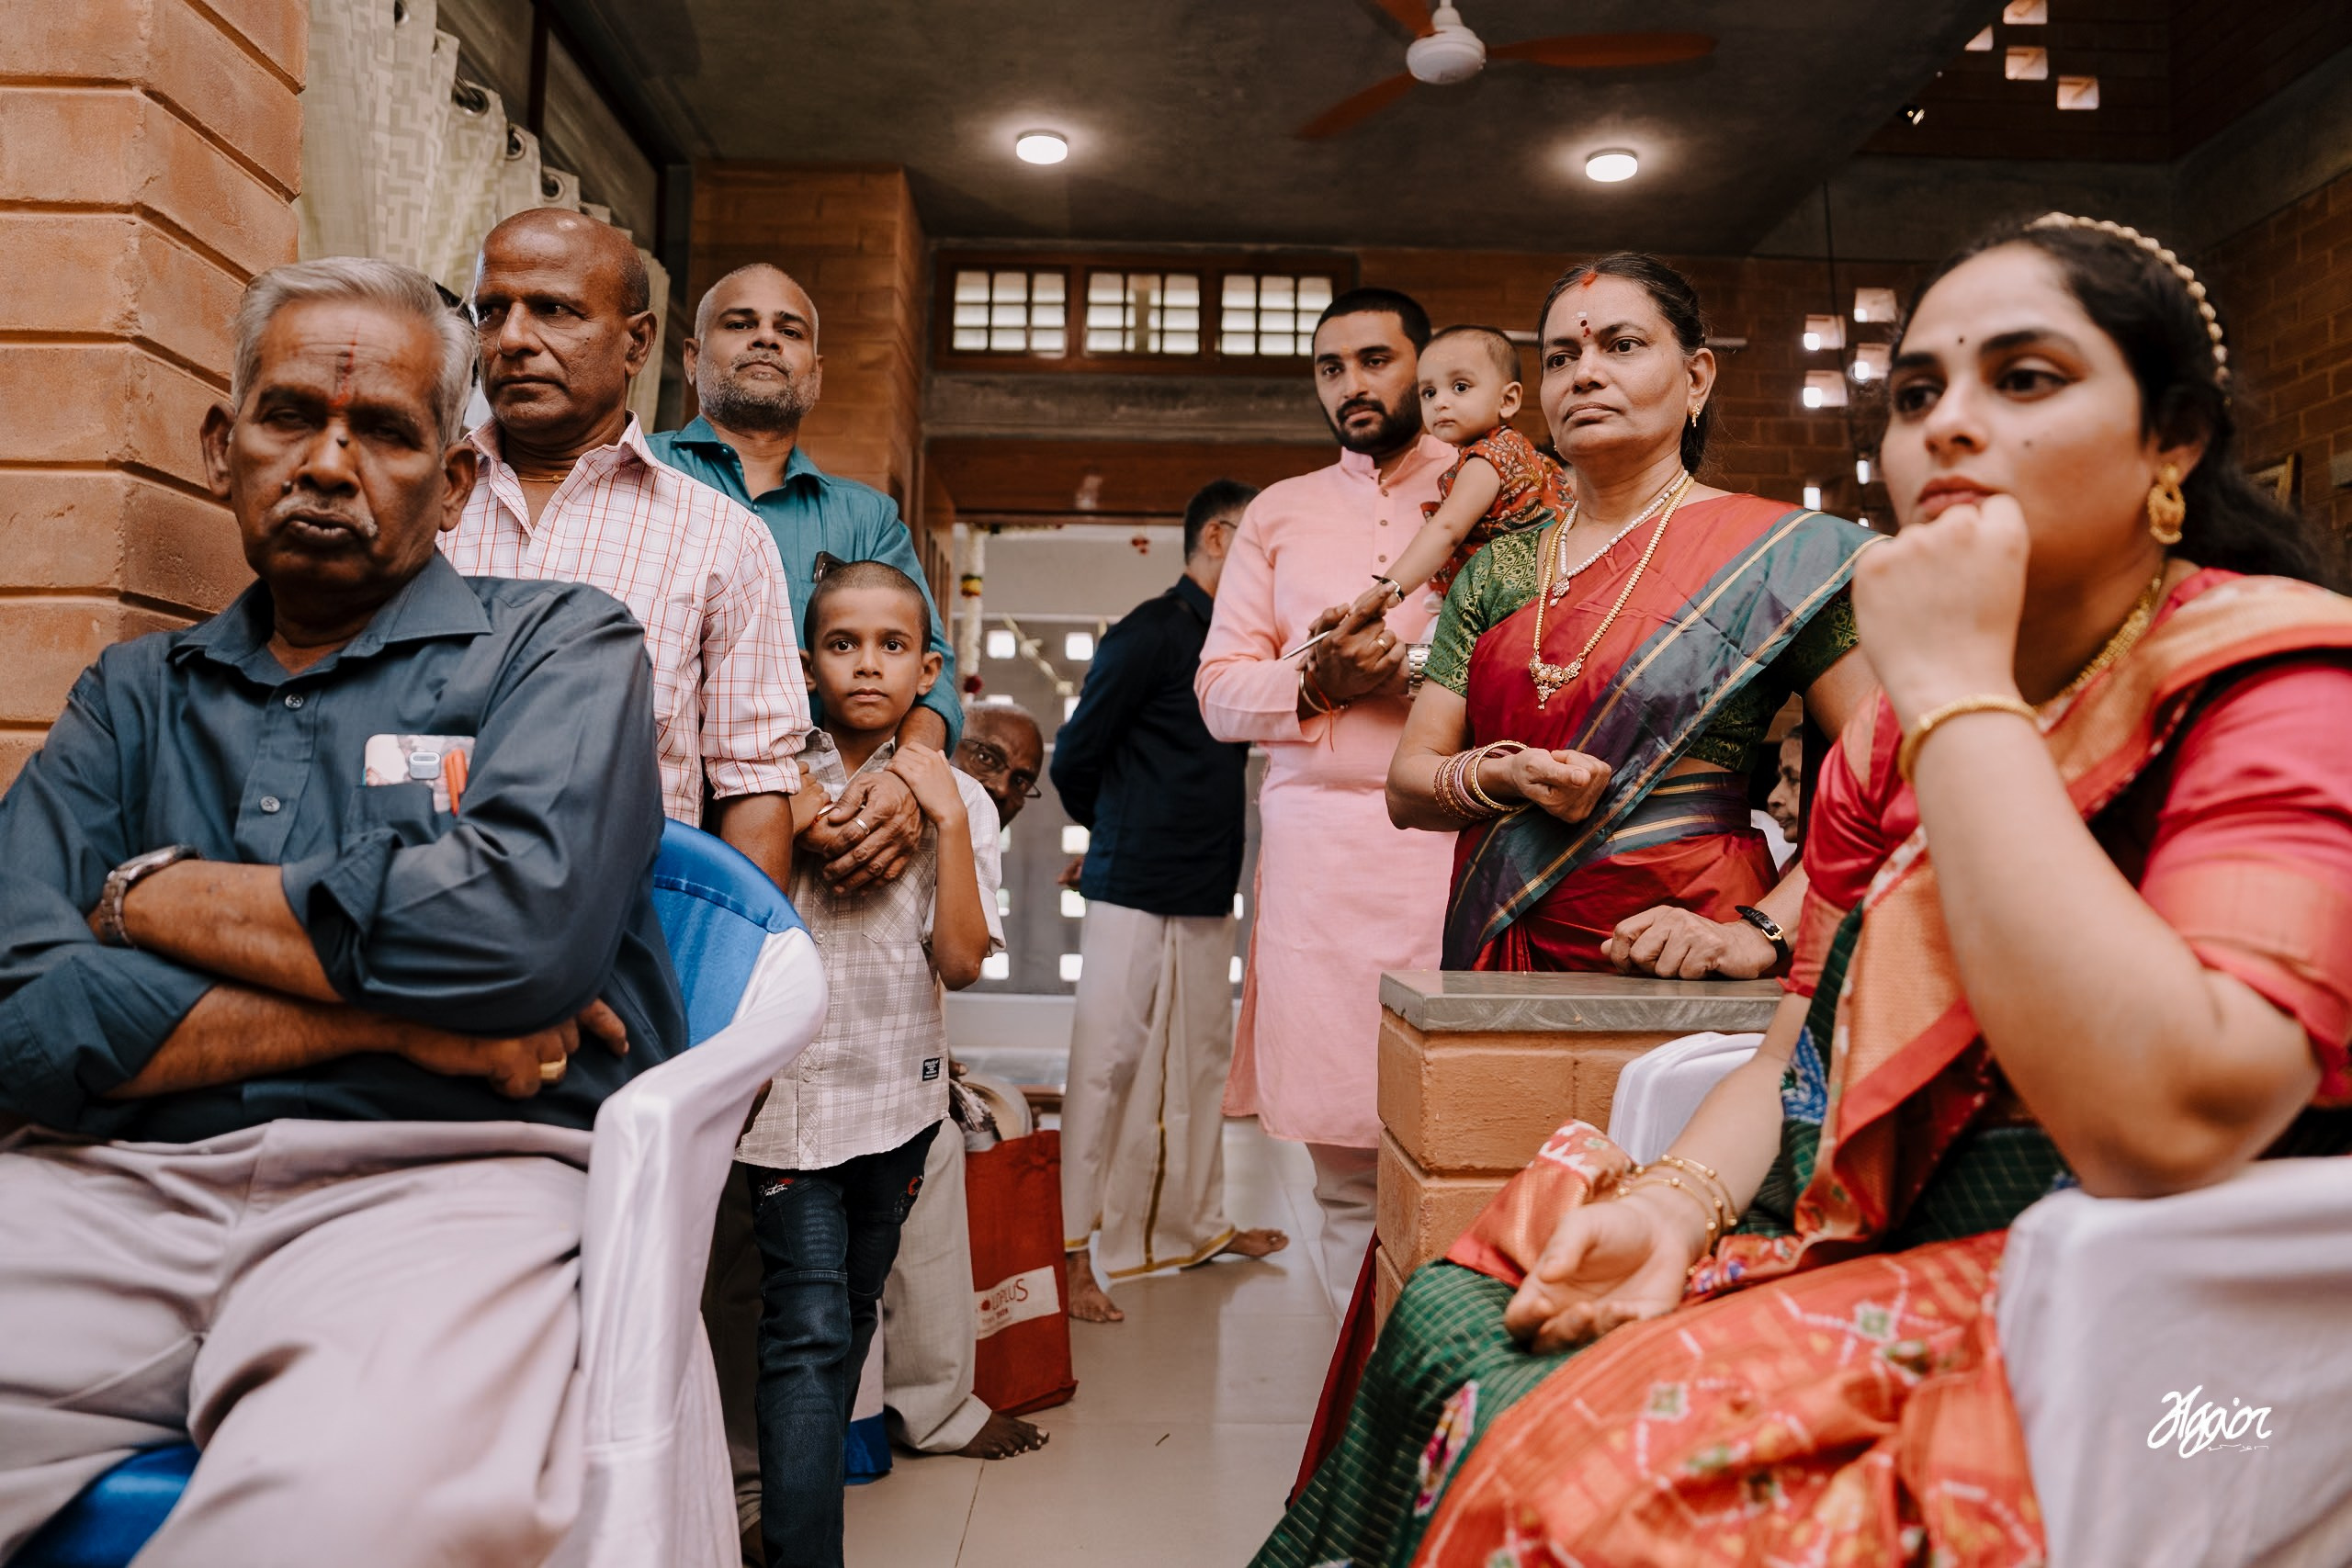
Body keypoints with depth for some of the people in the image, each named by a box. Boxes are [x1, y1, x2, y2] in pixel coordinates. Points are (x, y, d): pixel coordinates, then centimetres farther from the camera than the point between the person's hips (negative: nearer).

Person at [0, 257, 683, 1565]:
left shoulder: (559, 647, 10)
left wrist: (158, 898, 2)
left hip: (446, 1178, -4)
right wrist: (389, 1012, -6)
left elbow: (524, 919, -12)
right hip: (122, 1183, 5)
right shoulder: (138, 695, 21)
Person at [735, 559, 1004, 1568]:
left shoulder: (954, 797, 1)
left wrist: (948, 820, -14)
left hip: (898, 1091, 3)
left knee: (853, 1312, 17)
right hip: (790, 1088, -2)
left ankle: (811, 1469, 38)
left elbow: (961, 960, -9)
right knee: (807, 1325, -9)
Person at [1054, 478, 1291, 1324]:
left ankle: (1194, 1224, 27)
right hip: (1137, 891, -8)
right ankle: (1072, 1248, 3)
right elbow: (1074, 757, -5)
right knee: (1108, 1065, -4)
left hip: (1209, 893, 8)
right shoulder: (1150, 633, -9)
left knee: (1201, 1061, 14)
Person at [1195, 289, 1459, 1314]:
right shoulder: (1278, 514, 19)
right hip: (1318, 838, 2)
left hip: (1457, 837, -2)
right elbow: (1219, 690, 13)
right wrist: (1315, 683, -6)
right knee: (1342, 1159, 3)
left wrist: (1415, 665, -11)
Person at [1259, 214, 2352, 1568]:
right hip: (1872, 1249, 7)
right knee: (1448, 1322, -4)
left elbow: (2166, 1123, -31)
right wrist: (1675, 1206, -9)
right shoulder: (1895, 737, 9)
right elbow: (1804, 1056, 12)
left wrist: (1956, 688, -24)